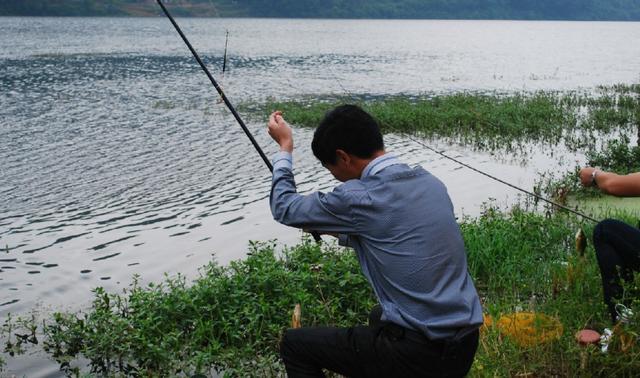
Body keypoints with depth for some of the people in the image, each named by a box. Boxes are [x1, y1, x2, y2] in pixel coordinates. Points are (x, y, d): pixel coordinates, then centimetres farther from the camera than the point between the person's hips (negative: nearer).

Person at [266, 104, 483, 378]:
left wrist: (284, 149, 12)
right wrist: (338, 231, 29)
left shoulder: (359, 198, -17)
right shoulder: (430, 182, 5)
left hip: (418, 355, -8)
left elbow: (285, 209, -1)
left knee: (294, 345, 8)